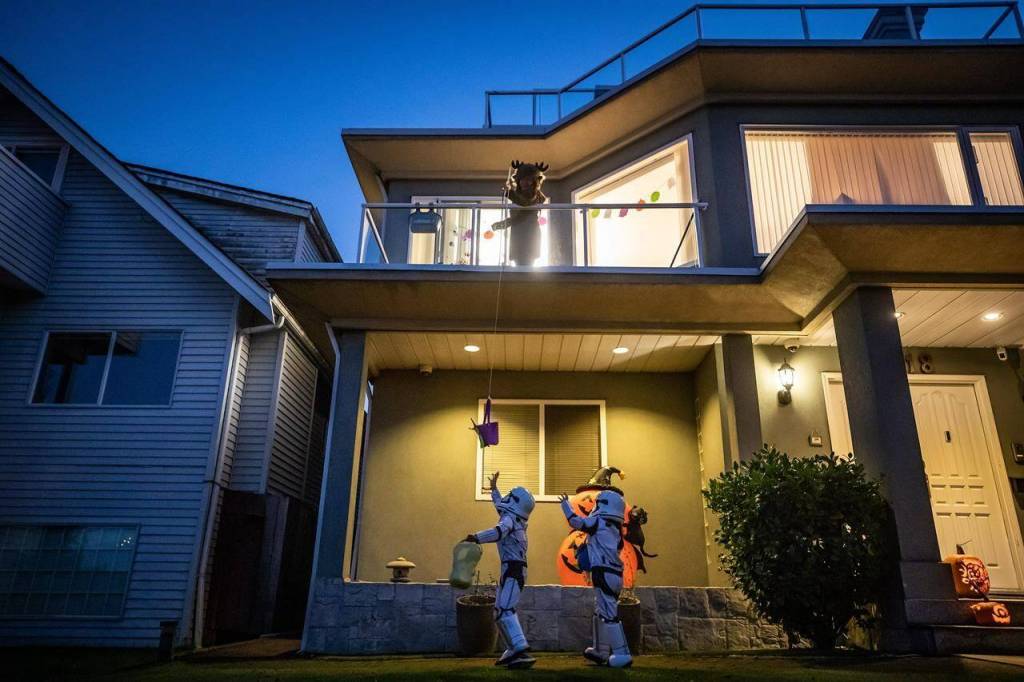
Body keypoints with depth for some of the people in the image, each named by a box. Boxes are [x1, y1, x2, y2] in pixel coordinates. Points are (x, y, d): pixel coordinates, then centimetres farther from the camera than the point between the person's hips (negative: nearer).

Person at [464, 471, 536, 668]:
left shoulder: (509, 518, -10)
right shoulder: (514, 519, 17)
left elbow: (498, 532, -33)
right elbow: (500, 505, 38)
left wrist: (476, 538, -32)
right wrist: (494, 488, 48)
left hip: (513, 570, -10)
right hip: (513, 570, 10)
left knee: (505, 611, -19)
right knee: (500, 612, 14)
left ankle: (522, 651, -27)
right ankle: (513, 651, 14)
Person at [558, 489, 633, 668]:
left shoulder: (599, 522, -6)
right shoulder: (615, 529, 16)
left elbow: (574, 520, 3)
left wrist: (565, 503, 17)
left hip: (603, 574, -9)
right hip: (615, 574, 9)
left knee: (609, 614, -8)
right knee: (601, 612, 19)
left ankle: (622, 655, -9)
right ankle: (601, 651, 28)